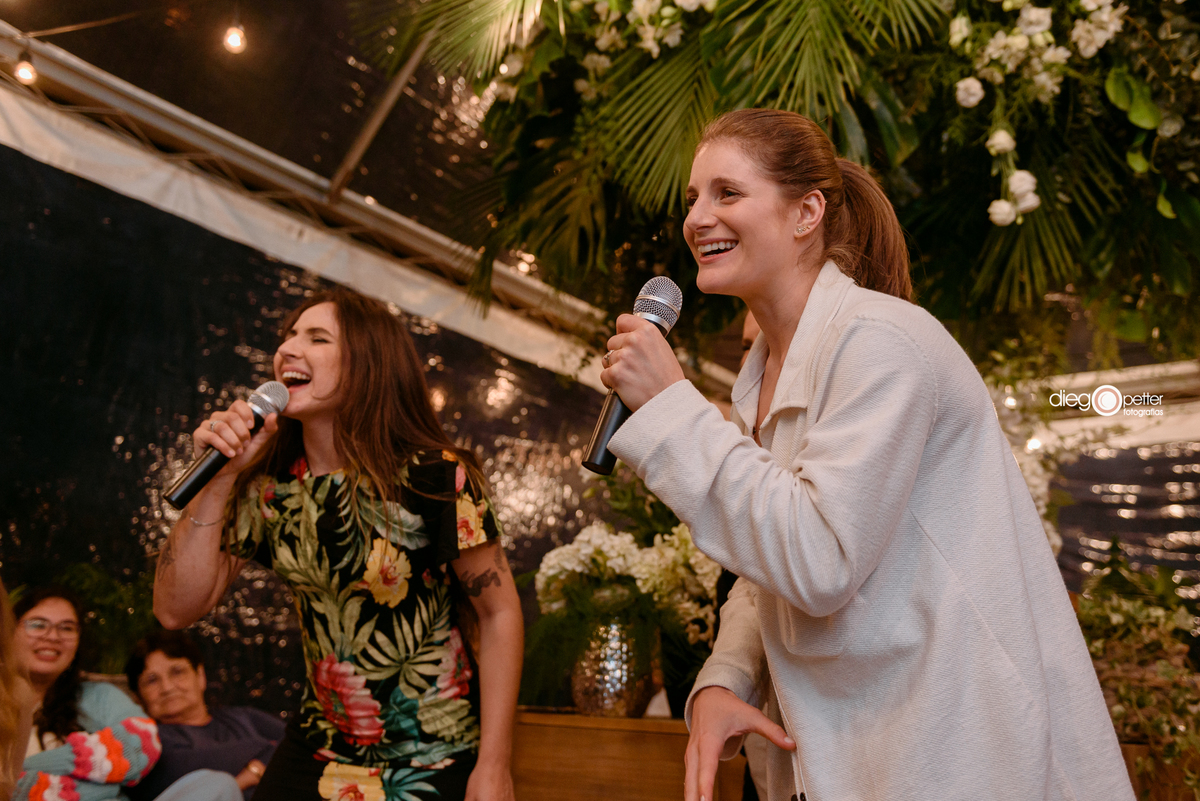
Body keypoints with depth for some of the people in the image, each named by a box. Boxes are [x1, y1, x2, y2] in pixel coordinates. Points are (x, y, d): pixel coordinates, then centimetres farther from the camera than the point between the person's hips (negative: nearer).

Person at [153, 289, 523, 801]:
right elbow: (177, 610, -6)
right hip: (316, 755, 4)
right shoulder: (269, 487, -4)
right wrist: (219, 479, -16)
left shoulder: (436, 477, -17)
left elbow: (499, 611, -12)